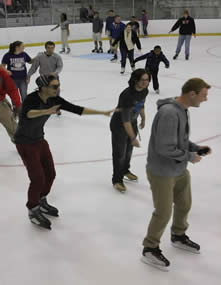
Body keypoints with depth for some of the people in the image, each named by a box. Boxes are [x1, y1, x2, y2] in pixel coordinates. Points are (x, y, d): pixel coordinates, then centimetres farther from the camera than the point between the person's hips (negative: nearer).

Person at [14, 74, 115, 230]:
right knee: (38, 178, -4)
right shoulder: (32, 98, -27)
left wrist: (102, 112, -11)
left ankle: (42, 203, 38)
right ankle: (33, 211, 20)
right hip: (25, 143, -7)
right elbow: (27, 113, -49)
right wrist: (46, 111, -67)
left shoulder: (54, 99, -9)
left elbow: (77, 109, -8)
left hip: (39, 140, 7)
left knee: (50, 174, 13)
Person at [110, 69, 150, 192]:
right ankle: (117, 180, 17)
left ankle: (125, 170, 47)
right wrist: (133, 138, -32)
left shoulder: (144, 91, -12)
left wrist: (143, 119, 25)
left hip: (133, 123, 7)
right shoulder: (127, 95, -35)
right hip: (119, 125, -7)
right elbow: (125, 120, -34)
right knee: (120, 153, 0)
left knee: (129, 149, 23)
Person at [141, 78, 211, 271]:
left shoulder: (182, 109, 1)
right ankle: (150, 249, 27)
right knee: (163, 213, 5)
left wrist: (196, 148, -1)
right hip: (162, 173, -9)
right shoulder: (169, 113, -29)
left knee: (184, 205, 24)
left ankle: (178, 237, 49)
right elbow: (165, 148, -30)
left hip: (180, 170, 9)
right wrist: (190, 156, -17)